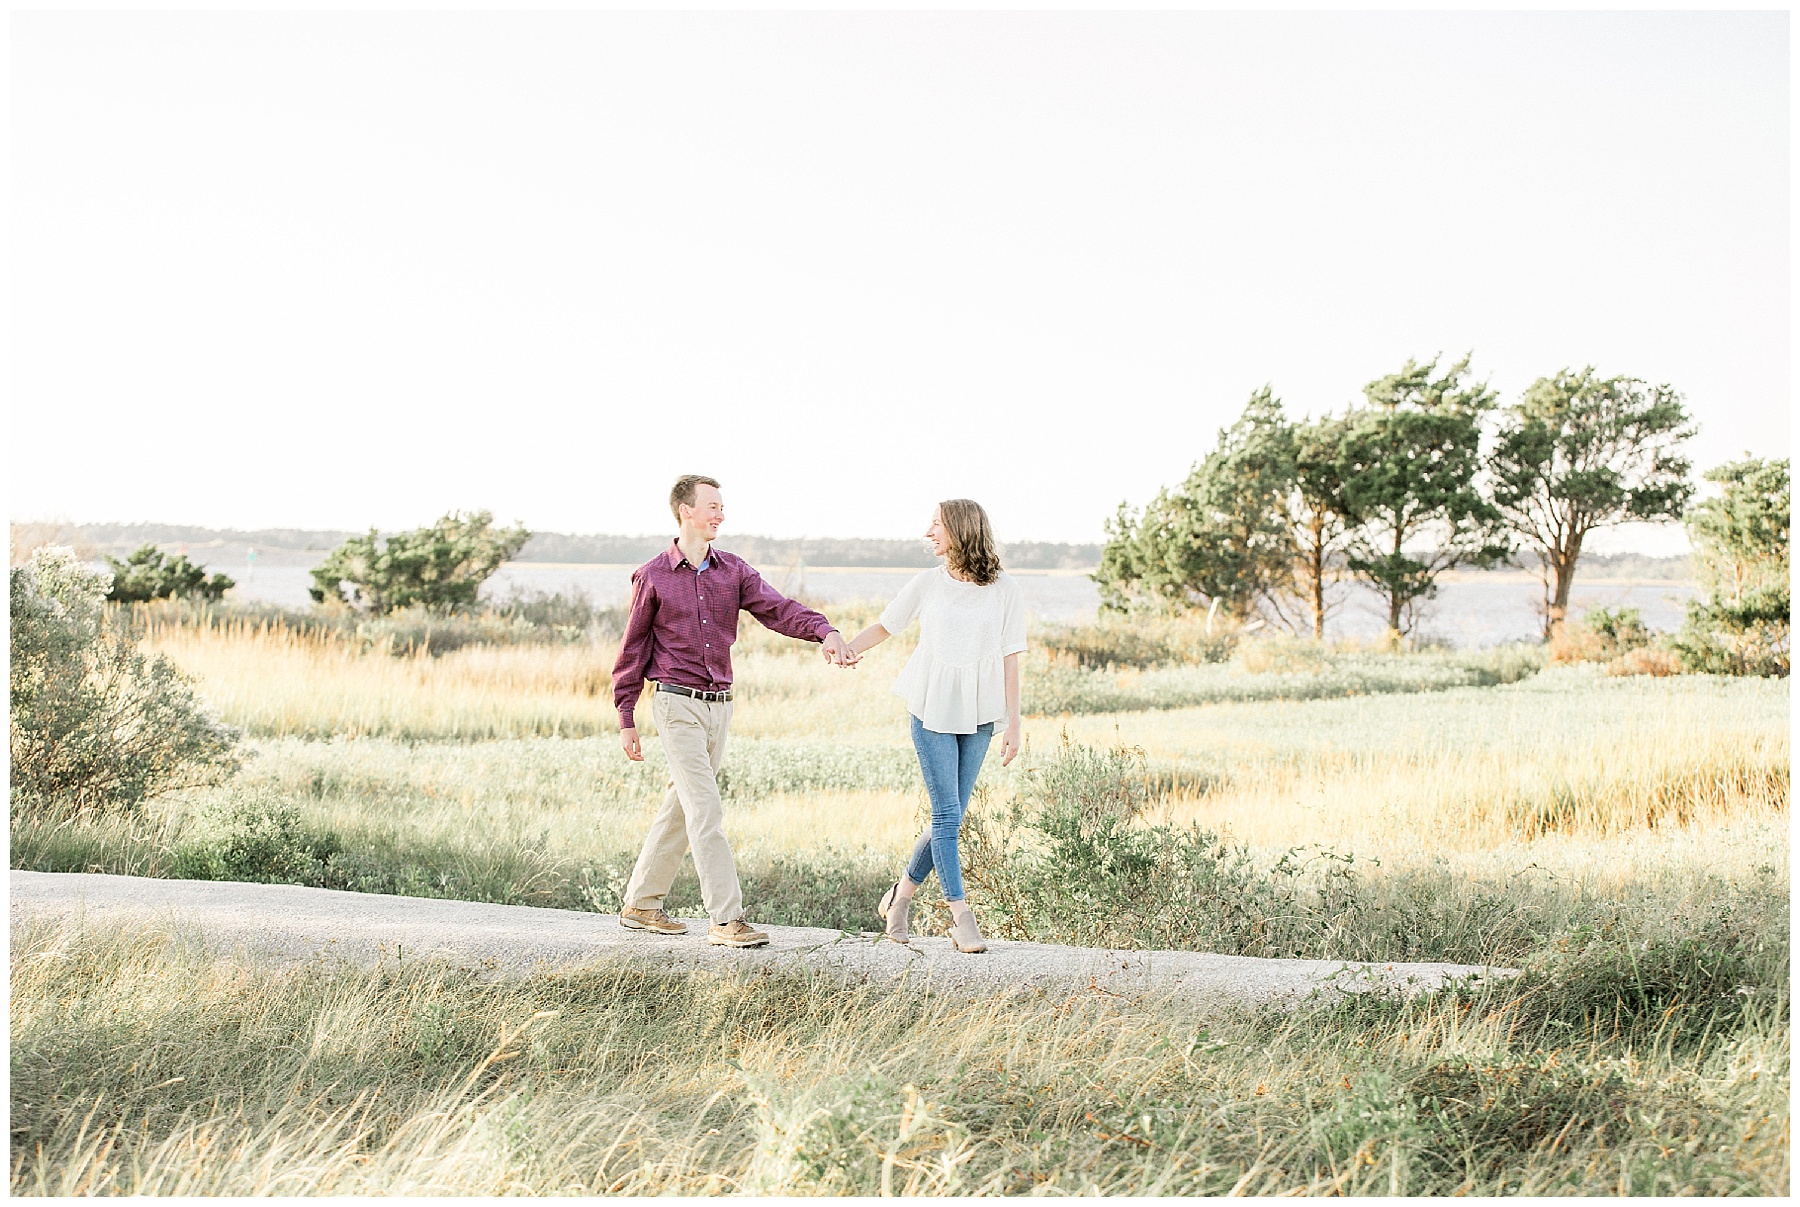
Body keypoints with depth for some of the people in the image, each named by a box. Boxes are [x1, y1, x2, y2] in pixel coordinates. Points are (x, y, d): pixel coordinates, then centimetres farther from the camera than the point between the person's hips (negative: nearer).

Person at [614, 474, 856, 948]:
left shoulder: (734, 571, 6)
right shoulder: (652, 577, -4)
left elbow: (777, 608, -9)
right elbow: (633, 649, 1)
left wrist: (824, 631, -29)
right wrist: (626, 722, 0)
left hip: (719, 706, 5)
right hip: (678, 706, -5)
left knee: (681, 808, 12)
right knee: (706, 810, -10)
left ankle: (640, 904, 25)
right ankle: (726, 919, -9)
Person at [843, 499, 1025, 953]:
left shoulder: (1004, 590, 0)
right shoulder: (928, 583, 2)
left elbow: (1010, 659, 2)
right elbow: (884, 626, 11)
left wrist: (1014, 725, -1)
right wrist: (846, 646, -7)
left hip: (978, 714, 1)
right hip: (933, 709, -1)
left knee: (950, 816, 4)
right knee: (947, 814, -7)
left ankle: (901, 895, 22)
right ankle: (960, 916, -4)